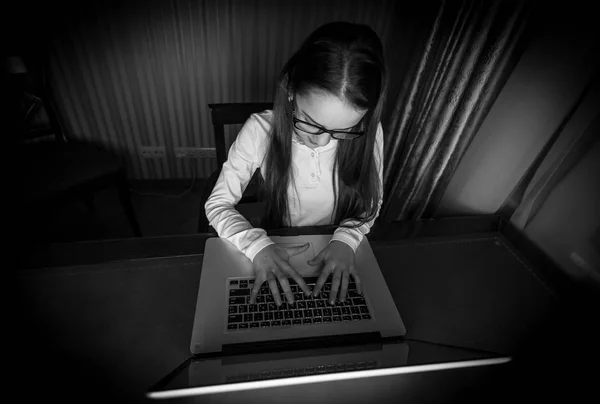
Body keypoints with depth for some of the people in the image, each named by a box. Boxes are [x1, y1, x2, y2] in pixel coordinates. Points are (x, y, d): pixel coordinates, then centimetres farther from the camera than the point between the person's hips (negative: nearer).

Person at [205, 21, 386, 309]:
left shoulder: (368, 133, -17)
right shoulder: (260, 131, -21)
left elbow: (370, 203, -3)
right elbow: (218, 205, -13)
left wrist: (345, 240, -22)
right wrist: (259, 246, -29)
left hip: (337, 254, 2)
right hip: (276, 253, -1)